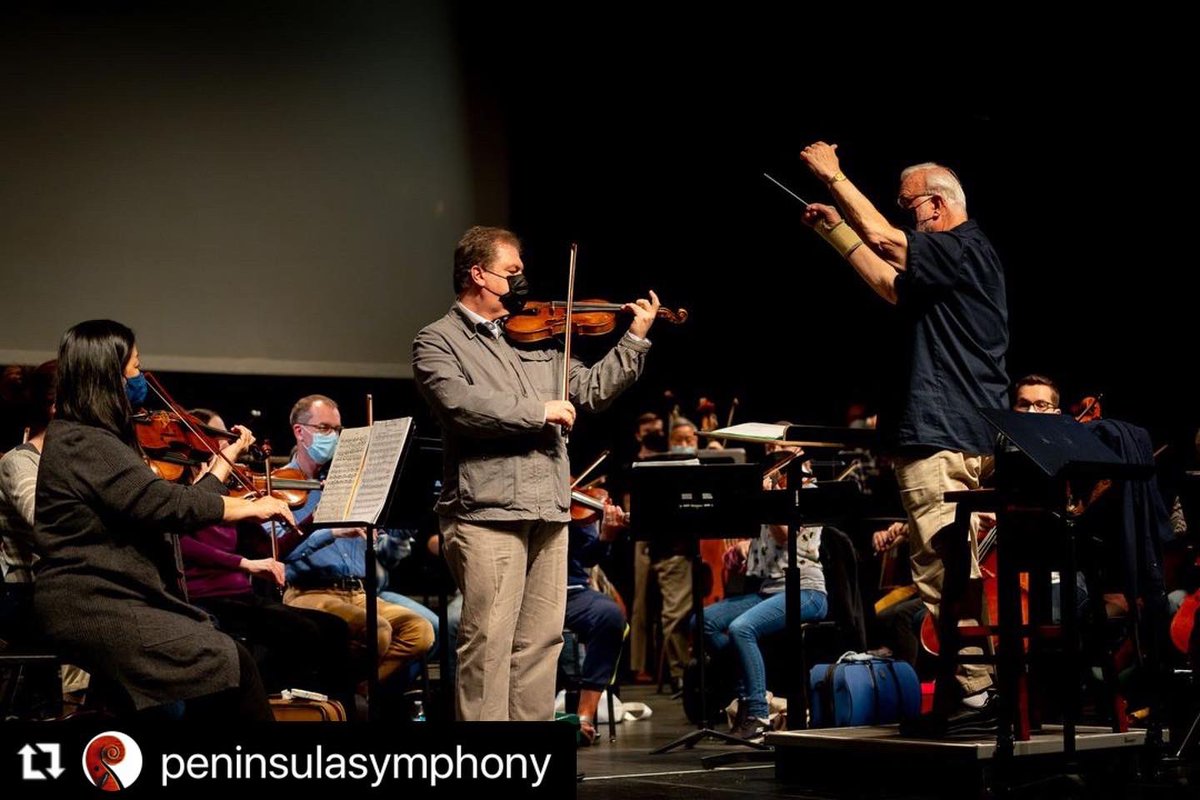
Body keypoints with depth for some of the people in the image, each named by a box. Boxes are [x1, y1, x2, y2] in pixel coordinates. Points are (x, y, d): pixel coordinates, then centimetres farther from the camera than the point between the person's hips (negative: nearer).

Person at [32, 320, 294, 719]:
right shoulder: (83, 443, -15)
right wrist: (252, 507, -12)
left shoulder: (92, 439, 16)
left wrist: (229, 455, 22)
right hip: (88, 608, -10)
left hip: (104, 600, 10)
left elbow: (171, 507, 16)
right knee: (232, 663, -14)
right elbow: (167, 503, -22)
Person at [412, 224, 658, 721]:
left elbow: (591, 390, 20)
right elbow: (462, 403, -16)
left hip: (548, 513, 7)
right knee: (488, 642, -7)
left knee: (542, 639, 8)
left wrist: (635, 340, 12)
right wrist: (539, 411, -13)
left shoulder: (536, 338, 21)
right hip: (486, 513, -6)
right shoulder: (438, 341, 2)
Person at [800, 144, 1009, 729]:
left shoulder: (964, 249, -10)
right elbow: (891, 287, 29)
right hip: (963, 435, 11)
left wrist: (834, 176, -7)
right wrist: (836, 231, 27)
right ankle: (976, 687, 17)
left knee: (942, 568, -12)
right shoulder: (959, 258, 21)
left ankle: (977, 690, -12)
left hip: (944, 437, -11)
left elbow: (883, 239, -18)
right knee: (952, 570, 13)